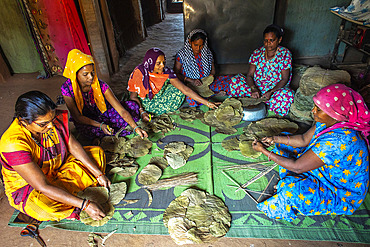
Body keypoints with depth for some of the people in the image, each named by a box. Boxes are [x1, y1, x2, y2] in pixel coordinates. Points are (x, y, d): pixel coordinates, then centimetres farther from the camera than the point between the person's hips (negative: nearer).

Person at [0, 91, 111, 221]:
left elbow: (73, 146, -8)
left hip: (57, 169, 6)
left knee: (97, 152, -1)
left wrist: (99, 174, -13)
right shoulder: (13, 143, -35)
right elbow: (43, 186, -36)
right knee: (47, 208, -38)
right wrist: (84, 204, -37)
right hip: (27, 187, -6)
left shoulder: (54, 118, -19)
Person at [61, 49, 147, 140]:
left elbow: (121, 110, -26)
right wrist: (100, 125, -33)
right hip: (84, 121, -1)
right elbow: (77, 116, -18)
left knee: (132, 106, -17)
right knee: (90, 129, -38)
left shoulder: (100, 85, -23)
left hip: (103, 113, 1)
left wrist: (136, 127, -39)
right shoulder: (67, 88, -22)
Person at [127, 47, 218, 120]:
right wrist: (142, 112, -34)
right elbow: (133, 97, -16)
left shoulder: (166, 72, -21)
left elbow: (185, 90, -24)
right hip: (144, 101, -1)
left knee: (178, 91, -19)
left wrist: (207, 103, -30)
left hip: (159, 97, 1)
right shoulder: (138, 73, -26)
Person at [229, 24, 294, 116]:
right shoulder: (257, 53, 0)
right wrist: (253, 89, -27)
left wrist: (271, 92, -28)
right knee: (235, 81, -16)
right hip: (257, 87, 2)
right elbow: (249, 75, -6)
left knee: (287, 95, -36)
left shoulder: (285, 54, -6)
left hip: (276, 89, -1)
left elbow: (284, 79, -11)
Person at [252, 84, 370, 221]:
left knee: (292, 187, -36)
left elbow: (297, 167, -33)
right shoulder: (329, 121, -14)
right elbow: (304, 140, 1)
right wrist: (275, 139, -9)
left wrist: (263, 151, -26)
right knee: (284, 143, 6)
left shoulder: (339, 140, -40)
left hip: (341, 196, -9)